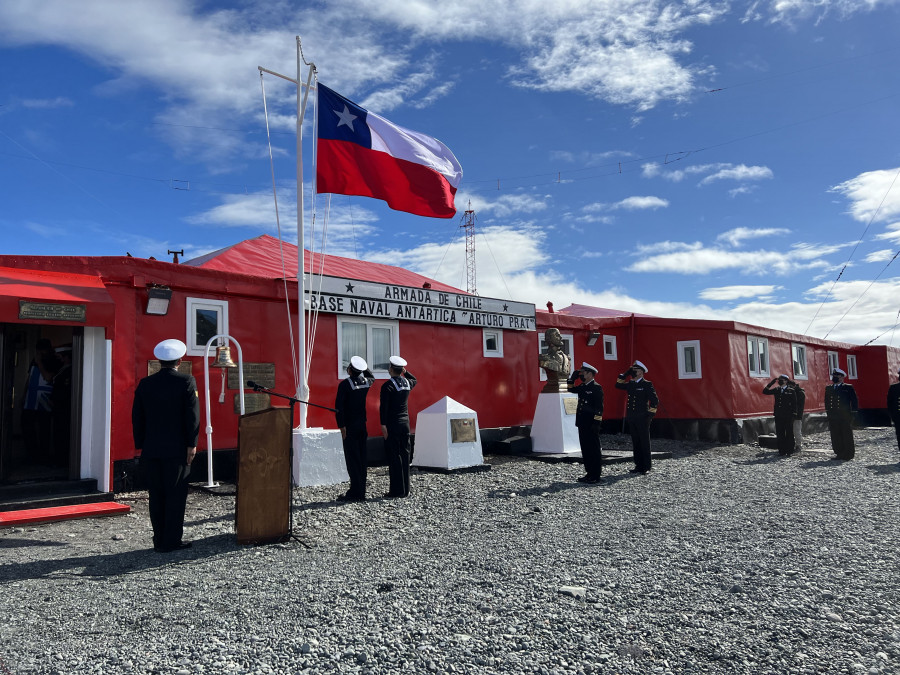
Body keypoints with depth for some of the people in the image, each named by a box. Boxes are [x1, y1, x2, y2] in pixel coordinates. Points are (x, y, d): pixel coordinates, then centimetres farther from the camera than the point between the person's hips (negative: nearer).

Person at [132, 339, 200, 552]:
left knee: (156, 495, 10)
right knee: (175, 495, 3)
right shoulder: (186, 382, -7)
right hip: (177, 449, -4)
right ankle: (172, 540, 6)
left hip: (151, 449, 4)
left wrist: (140, 445, 14)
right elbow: (192, 415, -11)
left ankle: (159, 540, 16)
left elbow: (137, 417, 8)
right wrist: (191, 444, -6)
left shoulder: (145, 384, 5)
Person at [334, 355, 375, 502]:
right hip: (366, 425, 5)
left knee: (352, 459, -2)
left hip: (351, 427, -5)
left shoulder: (345, 384, -11)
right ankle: (361, 492, 15)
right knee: (363, 458, 10)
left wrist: (341, 426, -13)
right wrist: (365, 368, 19)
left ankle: (355, 492, -3)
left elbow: (339, 406, -17)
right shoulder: (369, 382, 4)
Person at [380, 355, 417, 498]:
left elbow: (384, 407, -17)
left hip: (392, 423, -6)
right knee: (405, 454, 9)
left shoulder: (388, 385, -11)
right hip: (405, 422, 6)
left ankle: (397, 490, -1)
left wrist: (383, 425, -16)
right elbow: (414, 380, 33)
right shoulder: (407, 383, 7)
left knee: (394, 456, -2)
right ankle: (406, 490, 13)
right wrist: (405, 371, 21)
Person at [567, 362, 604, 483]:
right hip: (582, 423, 9)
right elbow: (571, 389, 31)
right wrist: (573, 377, 15)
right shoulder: (583, 387, 14)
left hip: (591, 424, -9)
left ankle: (595, 476, 2)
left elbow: (599, 407, -14)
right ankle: (589, 472, 21)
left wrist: (596, 422, -19)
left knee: (594, 449, -3)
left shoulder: (597, 388, -10)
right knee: (585, 449, 12)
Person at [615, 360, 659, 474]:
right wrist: (626, 374, 11)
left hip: (642, 418, -6)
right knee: (635, 443, 9)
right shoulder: (630, 384, 14)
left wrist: (650, 414, -8)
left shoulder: (647, 384, -3)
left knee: (644, 442, -1)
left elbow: (655, 400, -5)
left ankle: (646, 466, 5)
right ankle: (639, 465, 15)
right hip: (631, 418, 6)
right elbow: (618, 385, 20)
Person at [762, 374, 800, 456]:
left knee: (789, 433, 3)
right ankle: (781, 451, 10)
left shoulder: (791, 391, 0)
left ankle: (789, 451, 10)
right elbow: (765, 391, 6)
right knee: (780, 434, 5)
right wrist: (771, 382, -1)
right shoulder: (776, 390, 11)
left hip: (788, 416, -4)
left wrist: (794, 415, -9)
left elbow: (794, 404, -2)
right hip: (778, 416, 4)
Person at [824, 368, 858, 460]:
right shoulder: (828, 388, 13)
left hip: (845, 416, -4)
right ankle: (839, 453, 14)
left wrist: (853, 414, -5)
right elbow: (827, 402, 18)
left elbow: (854, 401, 0)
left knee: (847, 435, 1)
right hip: (833, 417, 4)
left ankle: (848, 454, 9)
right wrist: (828, 413, 12)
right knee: (835, 436, 5)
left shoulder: (848, 387, 0)